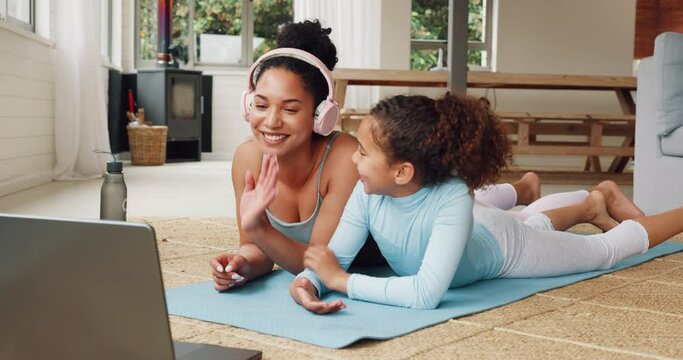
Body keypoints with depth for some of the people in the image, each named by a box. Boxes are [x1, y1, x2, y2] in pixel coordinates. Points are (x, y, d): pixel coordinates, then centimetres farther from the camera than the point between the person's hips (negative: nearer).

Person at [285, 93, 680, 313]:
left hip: (501, 246, -4)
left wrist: (342, 281, -50)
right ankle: (593, 205, 64)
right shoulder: (367, 192, -35)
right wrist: (306, 281, -50)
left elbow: (426, 294, -55)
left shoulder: (451, 197, -49)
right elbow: (334, 257, -29)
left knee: (606, 248, 19)